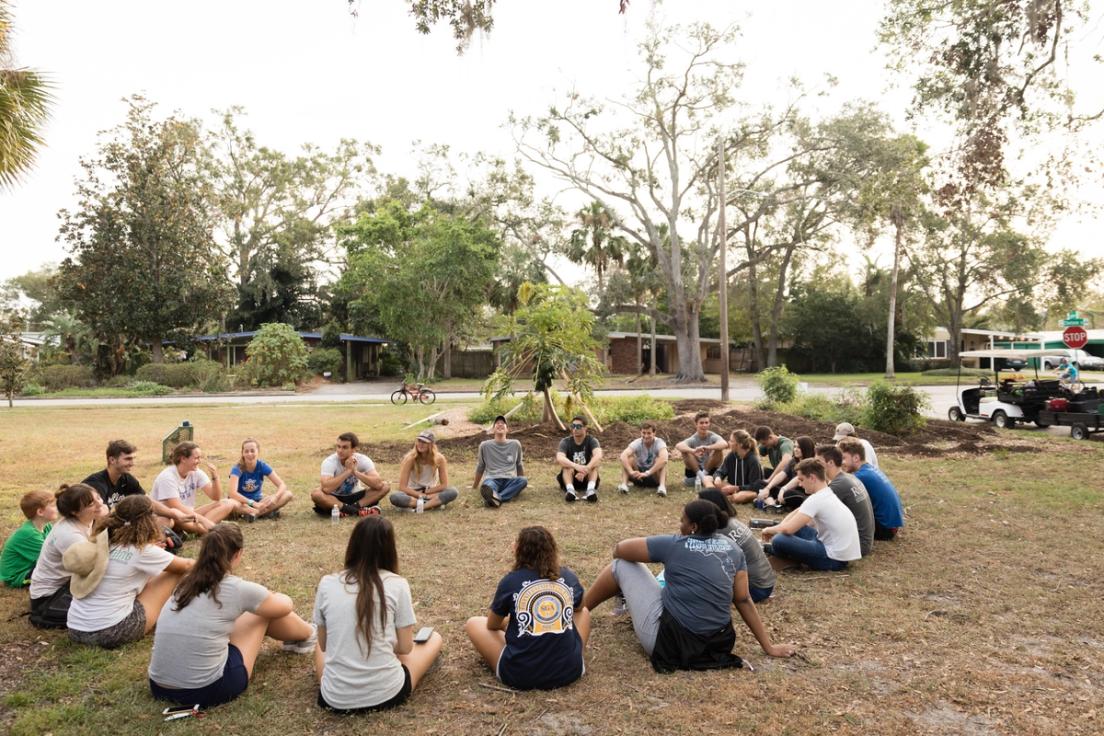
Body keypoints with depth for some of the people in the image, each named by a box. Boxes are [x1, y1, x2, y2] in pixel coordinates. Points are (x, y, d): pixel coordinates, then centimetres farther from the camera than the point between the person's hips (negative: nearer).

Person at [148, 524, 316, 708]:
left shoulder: (186, 584, 5)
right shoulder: (238, 589, -12)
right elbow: (285, 606, 8)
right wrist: (269, 597, 32)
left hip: (160, 688, 6)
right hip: (207, 690, -6)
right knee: (264, 611, 10)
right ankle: (307, 637, 36)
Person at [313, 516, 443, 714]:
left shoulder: (327, 584, -2)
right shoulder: (397, 585, -8)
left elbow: (324, 645, 8)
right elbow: (405, 648, -1)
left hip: (335, 699, 4)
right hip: (386, 694, -3)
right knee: (434, 638, 22)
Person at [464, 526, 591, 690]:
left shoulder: (511, 581, -6)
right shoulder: (569, 577, 2)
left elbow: (492, 626, 11)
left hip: (520, 676, -2)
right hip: (569, 671, 2)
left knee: (473, 623, 19)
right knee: (583, 613, 29)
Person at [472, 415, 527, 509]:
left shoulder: (515, 444, 13)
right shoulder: (485, 445, 10)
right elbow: (480, 467, 22)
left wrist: (522, 482, 31)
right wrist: (475, 486, 29)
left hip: (510, 480, 2)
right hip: (492, 479, -2)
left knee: (524, 480, -34)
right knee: (486, 487, -39)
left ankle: (495, 498, -50)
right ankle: (496, 498, -72)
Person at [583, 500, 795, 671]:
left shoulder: (674, 544, -9)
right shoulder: (732, 548, 4)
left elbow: (620, 549, 0)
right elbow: (744, 600, 5)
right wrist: (769, 646, 11)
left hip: (669, 640, -5)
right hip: (718, 644, 6)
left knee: (622, 565, 9)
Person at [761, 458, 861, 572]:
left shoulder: (816, 499, -20)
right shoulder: (827, 494, 10)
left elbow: (788, 529, -24)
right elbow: (797, 512, 19)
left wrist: (769, 530, -4)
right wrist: (777, 528, 6)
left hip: (833, 558, -10)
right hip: (841, 551, 10)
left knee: (779, 541, -21)